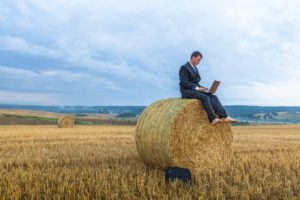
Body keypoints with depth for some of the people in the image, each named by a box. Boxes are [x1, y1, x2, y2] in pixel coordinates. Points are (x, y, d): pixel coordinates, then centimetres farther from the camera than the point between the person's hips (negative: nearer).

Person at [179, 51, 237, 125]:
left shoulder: (195, 68, 20)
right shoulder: (184, 68, -7)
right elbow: (184, 83, -16)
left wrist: (201, 88, 1)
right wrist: (197, 88, -20)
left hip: (195, 90, 8)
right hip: (187, 92, -8)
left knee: (213, 97, -14)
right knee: (205, 97, -32)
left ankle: (224, 116, -26)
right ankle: (212, 119, -29)